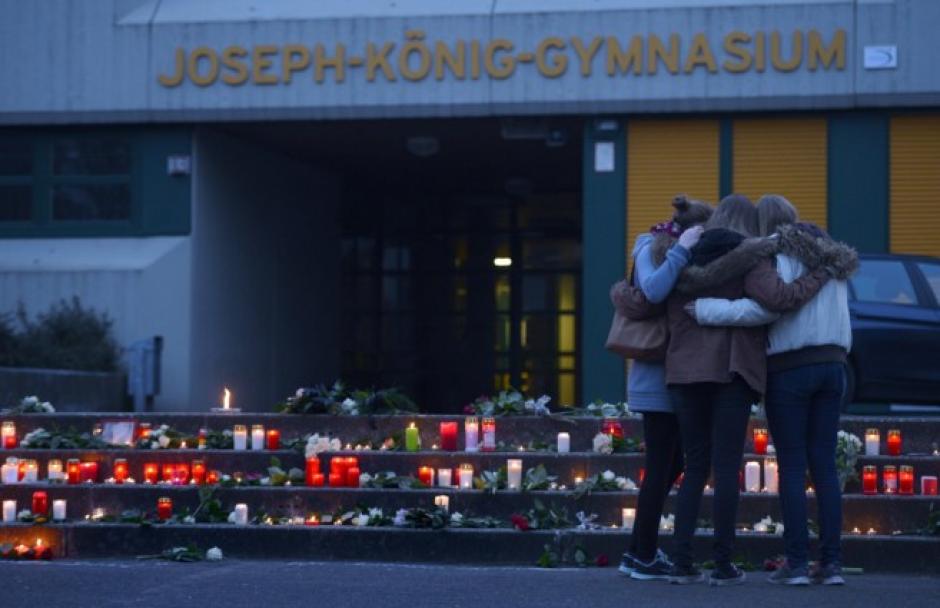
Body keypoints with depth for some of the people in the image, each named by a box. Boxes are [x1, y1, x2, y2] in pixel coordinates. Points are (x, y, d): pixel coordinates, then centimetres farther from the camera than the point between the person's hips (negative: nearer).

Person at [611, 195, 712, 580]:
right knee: (661, 467, -4)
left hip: (669, 378, 9)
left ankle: (639, 552, 21)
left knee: (669, 465, 14)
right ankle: (645, 558, 3)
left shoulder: (676, 255, 15)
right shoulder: (652, 251, -10)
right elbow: (654, 291, -30)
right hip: (658, 378, -9)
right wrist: (681, 249, -24)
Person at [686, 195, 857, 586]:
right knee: (824, 464, 5)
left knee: (791, 466, -2)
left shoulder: (777, 255, -7)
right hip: (832, 364, 6)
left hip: (789, 367, -6)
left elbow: (766, 306, -21)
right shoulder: (826, 256, 18)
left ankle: (796, 563, -4)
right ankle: (831, 563, 0)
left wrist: (704, 309, -17)